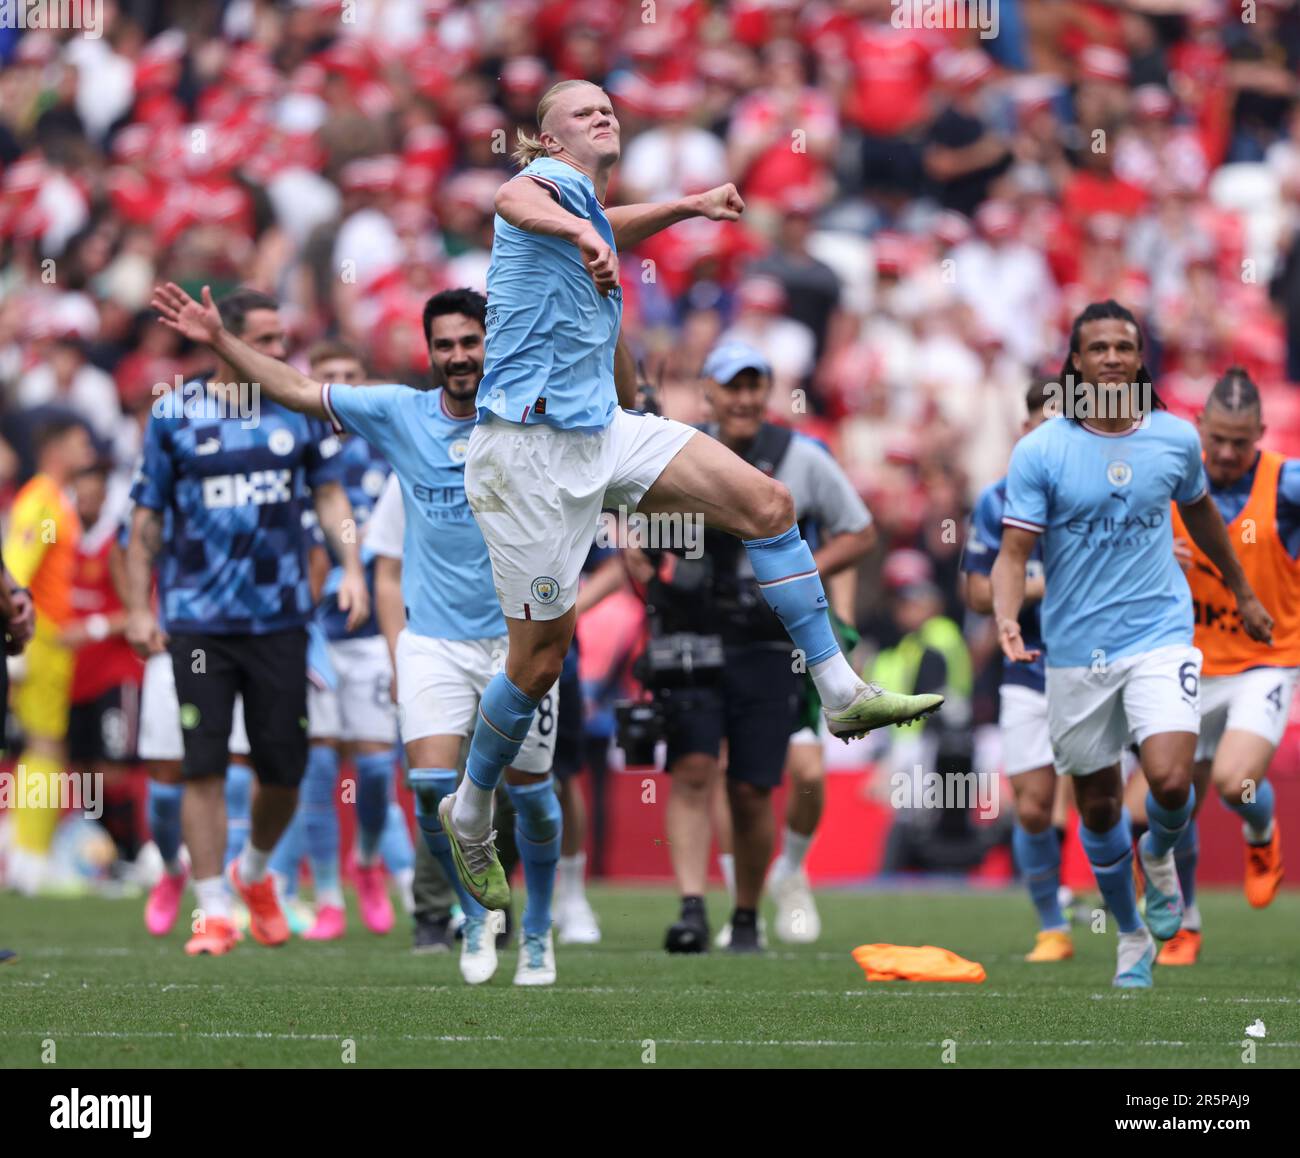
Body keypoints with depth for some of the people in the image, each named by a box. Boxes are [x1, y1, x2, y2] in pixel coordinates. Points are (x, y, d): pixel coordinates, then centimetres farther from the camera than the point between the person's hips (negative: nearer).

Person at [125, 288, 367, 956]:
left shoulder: (301, 408, 6)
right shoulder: (175, 414, 0)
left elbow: (329, 494, 12)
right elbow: (147, 518, 6)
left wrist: (352, 568, -3)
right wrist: (138, 608, 2)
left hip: (279, 618, 2)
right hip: (198, 618, -2)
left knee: (284, 769, 3)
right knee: (205, 766, -6)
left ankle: (254, 873, 31)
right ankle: (213, 912, 1)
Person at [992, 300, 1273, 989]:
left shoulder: (1176, 438, 1)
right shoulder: (1039, 452, -7)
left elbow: (1199, 510, 20)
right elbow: (1014, 551, -9)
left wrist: (1242, 592, 31)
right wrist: (1007, 621, -28)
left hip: (1160, 634, 0)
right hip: (1076, 649, 0)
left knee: (1171, 782, -20)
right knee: (1098, 806, 8)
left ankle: (1160, 854, 15)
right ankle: (1131, 937, 29)